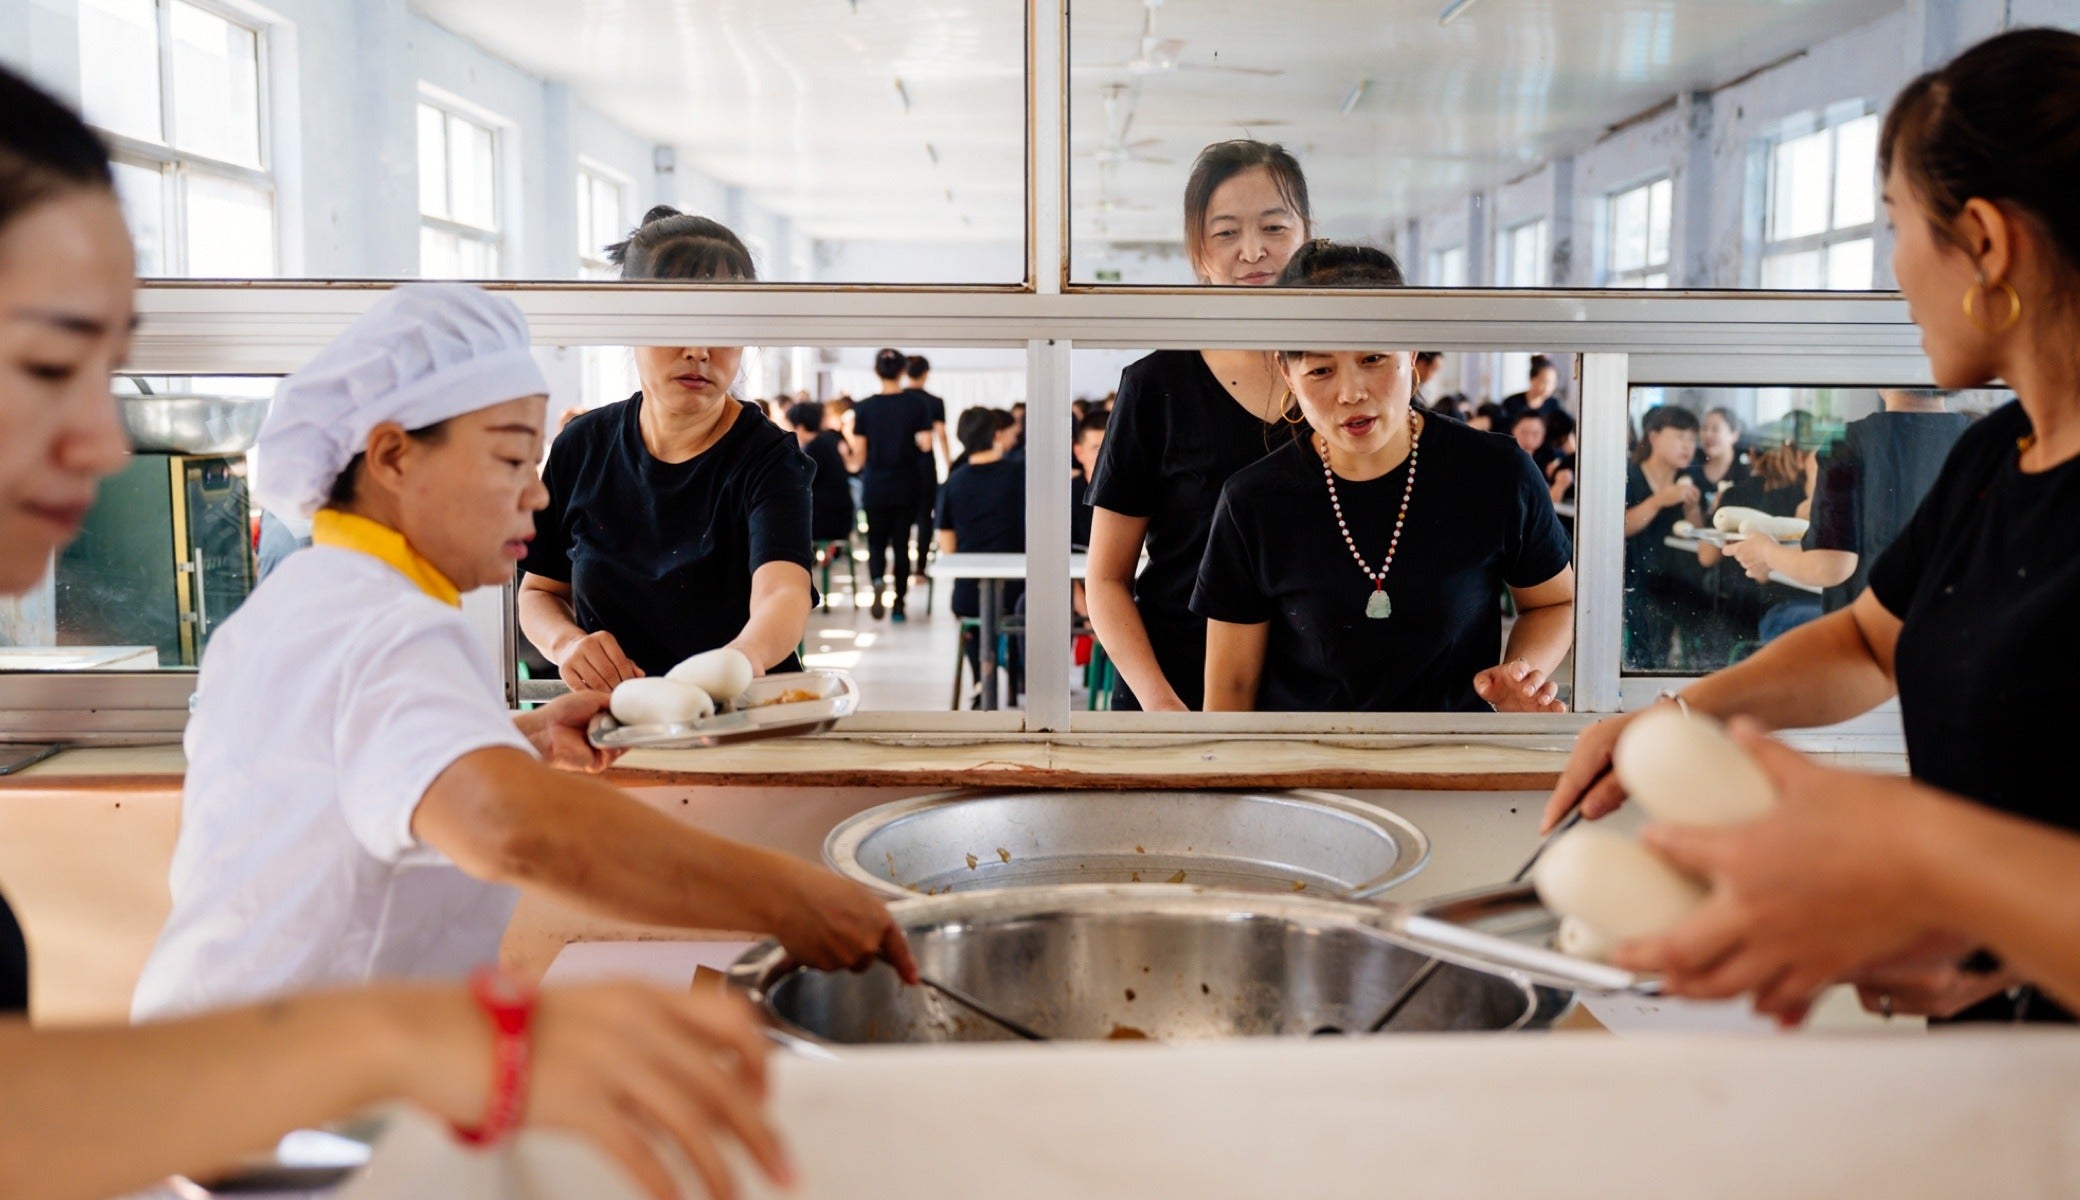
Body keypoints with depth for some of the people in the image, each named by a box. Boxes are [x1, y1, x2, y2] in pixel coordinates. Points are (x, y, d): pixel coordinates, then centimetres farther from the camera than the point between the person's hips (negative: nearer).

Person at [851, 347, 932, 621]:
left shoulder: (865, 407, -4)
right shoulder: (917, 404, -5)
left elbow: (860, 451, -3)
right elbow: (925, 444, -10)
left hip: (875, 486, 0)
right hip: (906, 485, 0)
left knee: (876, 541, 12)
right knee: (901, 543, 8)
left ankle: (876, 581, -17)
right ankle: (899, 605, 9)